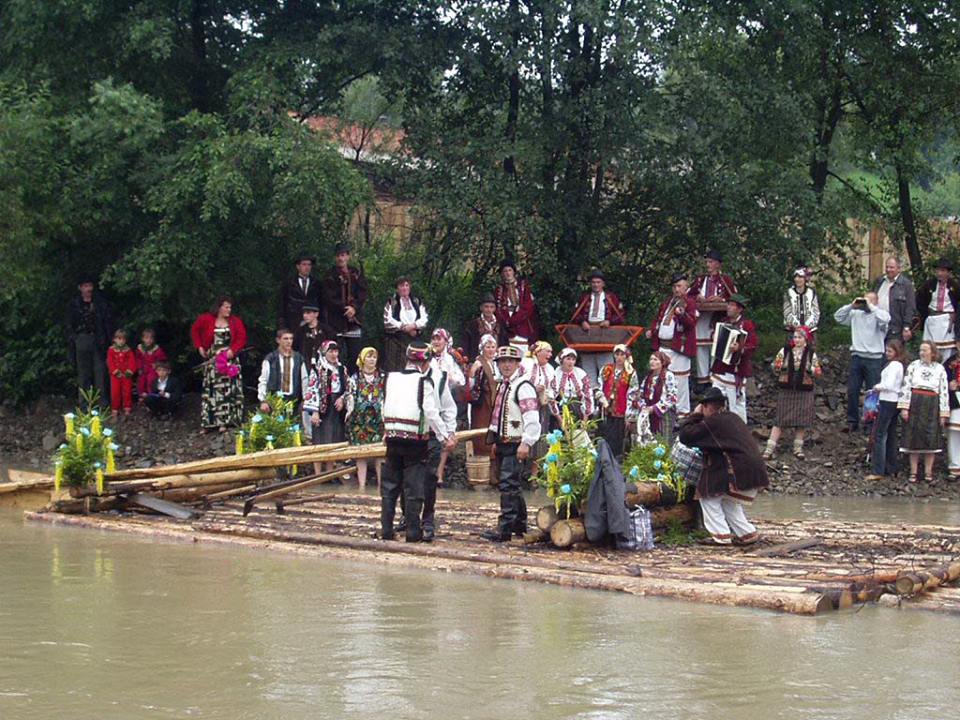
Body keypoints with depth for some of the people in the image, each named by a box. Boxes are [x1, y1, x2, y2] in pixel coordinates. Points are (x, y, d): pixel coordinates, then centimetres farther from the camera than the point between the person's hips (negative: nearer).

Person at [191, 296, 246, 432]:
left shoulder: (235, 322, 1)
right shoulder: (206, 319, -2)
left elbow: (242, 338, -1)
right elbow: (194, 331, 12)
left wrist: (233, 350, -14)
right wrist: (199, 347, 4)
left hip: (229, 359, 1)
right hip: (212, 360, -1)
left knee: (227, 390, -3)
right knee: (211, 390, 0)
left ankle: (224, 422, 0)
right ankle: (208, 423, 3)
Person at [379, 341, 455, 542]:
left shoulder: (392, 378, 6)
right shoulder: (423, 381, -9)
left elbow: (386, 408, 13)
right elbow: (432, 413, -14)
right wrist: (446, 437, -8)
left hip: (392, 437, 4)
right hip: (415, 441, -4)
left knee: (389, 486, 11)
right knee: (414, 488, 1)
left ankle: (386, 529, 11)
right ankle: (413, 532, 3)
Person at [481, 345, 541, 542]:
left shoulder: (523, 387, -13)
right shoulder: (503, 386, 17)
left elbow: (532, 418, -21)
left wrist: (526, 443, -25)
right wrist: (496, 441, 23)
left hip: (516, 444, -10)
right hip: (503, 443, 10)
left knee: (508, 484, -14)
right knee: (511, 485, 17)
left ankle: (505, 529, -15)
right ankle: (520, 524, 29)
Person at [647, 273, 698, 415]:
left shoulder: (690, 302, -4)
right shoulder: (667, 302, 18)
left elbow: (692, 322, -17)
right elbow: (658, 318, 28)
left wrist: (682, 314, -36)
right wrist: (652, 330, 11)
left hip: (679, 347, -7)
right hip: (662, 346, 7)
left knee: (680, 380, -5)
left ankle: (682, 410, 2)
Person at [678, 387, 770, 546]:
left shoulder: (711, 422, -9)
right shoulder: (733, 418, 18)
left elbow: (685, 436, -4)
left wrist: (694, 415, 7)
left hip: (739, 472, -8)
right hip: (756, 471, 8)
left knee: (708, 496, 8)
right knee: (729, 501, 25)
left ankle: (721, 535, 3)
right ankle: (747, 533, 21)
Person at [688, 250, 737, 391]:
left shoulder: (726, 280, 7)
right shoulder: (699, 279, 17)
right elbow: (688, 295, 16)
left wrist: (721, 299, -12)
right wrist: (697, 297, -5)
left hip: (719, 318, -3)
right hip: (702, 317, 3)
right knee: (701, 348, 0)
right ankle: (702, 379, 5)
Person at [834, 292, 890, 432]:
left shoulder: (880, 314, 0)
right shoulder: (855, 314, 12)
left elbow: (884, 319, -22)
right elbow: (838, 317, 12)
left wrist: (871, 307, -13)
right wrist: (851, 305, 2)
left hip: (873, 358, -4)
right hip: (856, 356, 4)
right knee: (852, 390, 5)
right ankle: (852, 421, 12)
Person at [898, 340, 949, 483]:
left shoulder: (940, 369, 5)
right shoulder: (913, 366, 4)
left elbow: (944, 392, 3)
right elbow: (906, 387, 1)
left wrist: (943, 414, -1)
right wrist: (904, 407, -7)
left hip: (932, 406, 0)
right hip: (915, 405, 0)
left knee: (931, 439, 1)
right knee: (914, 438, 1)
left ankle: (928, 472, 9)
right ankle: (913, 472, 8)